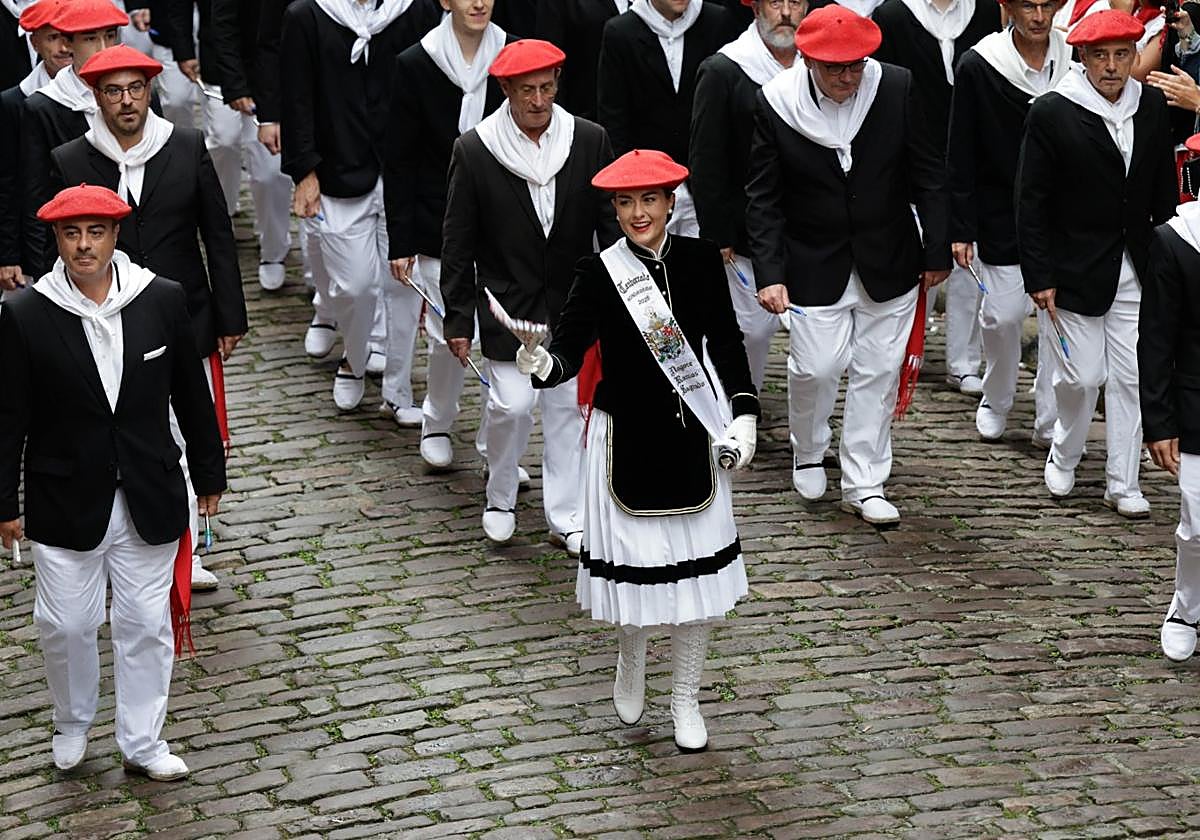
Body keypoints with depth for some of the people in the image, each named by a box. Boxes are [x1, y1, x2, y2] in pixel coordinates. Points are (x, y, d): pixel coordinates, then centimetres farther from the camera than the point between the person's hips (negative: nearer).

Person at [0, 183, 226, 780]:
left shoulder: (162, 301, -6)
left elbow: (191, 396, 4)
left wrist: (208, 473, 11)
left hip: (150, 500, 1)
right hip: (66, 502, -1)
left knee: (146, 626, 10)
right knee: (65, 624, 11)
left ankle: (142, 743, 27)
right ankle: (72, 723, 37)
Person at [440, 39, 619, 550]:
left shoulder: (589, 142, -5)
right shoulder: (474, 150, -10)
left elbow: (611, 224, 3)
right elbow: (458, 245, -4)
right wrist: (458, 320, -4)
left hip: (572, 305, 2)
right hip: (508, 305, -2)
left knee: (568, 405, 8)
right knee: (511, 404, -7)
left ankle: (566, 517, 19)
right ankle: (500, 498, 20)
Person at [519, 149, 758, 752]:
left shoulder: (700, 261, -2)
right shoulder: (599, 274, -11)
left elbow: (726, 343, 7)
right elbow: (570, 348, -19)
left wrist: (744, 413, -1)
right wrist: (543, 364, -42)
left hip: (693, 436, 2)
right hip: (626, 438, -2)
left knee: (695, 568, 9)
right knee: (633, 561, 7)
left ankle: (686, 700, 27)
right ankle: (630, 663, 39)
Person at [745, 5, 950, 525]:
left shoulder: (897, 88, -12)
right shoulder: (776, 104, -14)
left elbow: (928, 174, -2)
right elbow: (763, 198, -7)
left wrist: (937, 250, 0)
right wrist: (770, 273, -14)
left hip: (888, 261, 1)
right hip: (815, 263, -1)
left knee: (878, 372, 6)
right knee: (816, 366, -4)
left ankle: (864, 483, 19)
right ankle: (807, 453, 27)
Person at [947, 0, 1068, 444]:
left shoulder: (1074, 61, -3)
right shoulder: (978, 66, -8)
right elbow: (960, 156, -4)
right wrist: (960, 228, -6)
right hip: (1002, 217, -1)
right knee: (1002, 315, 5)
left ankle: (1051, 423, 9)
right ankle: (995, 403, 30)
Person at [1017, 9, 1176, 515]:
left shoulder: (1153, 107, 2)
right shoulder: (1052, 113, -11)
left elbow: (1164, 190, 10)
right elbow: (1031, 202, -8)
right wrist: (1040, 277, -10)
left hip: (1137, 271, 3)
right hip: (1077, 272, -3)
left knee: (1132, 378, 4)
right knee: (1081, 375, 1)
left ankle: (1122, 483, 14)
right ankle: (1063, 458, 28)